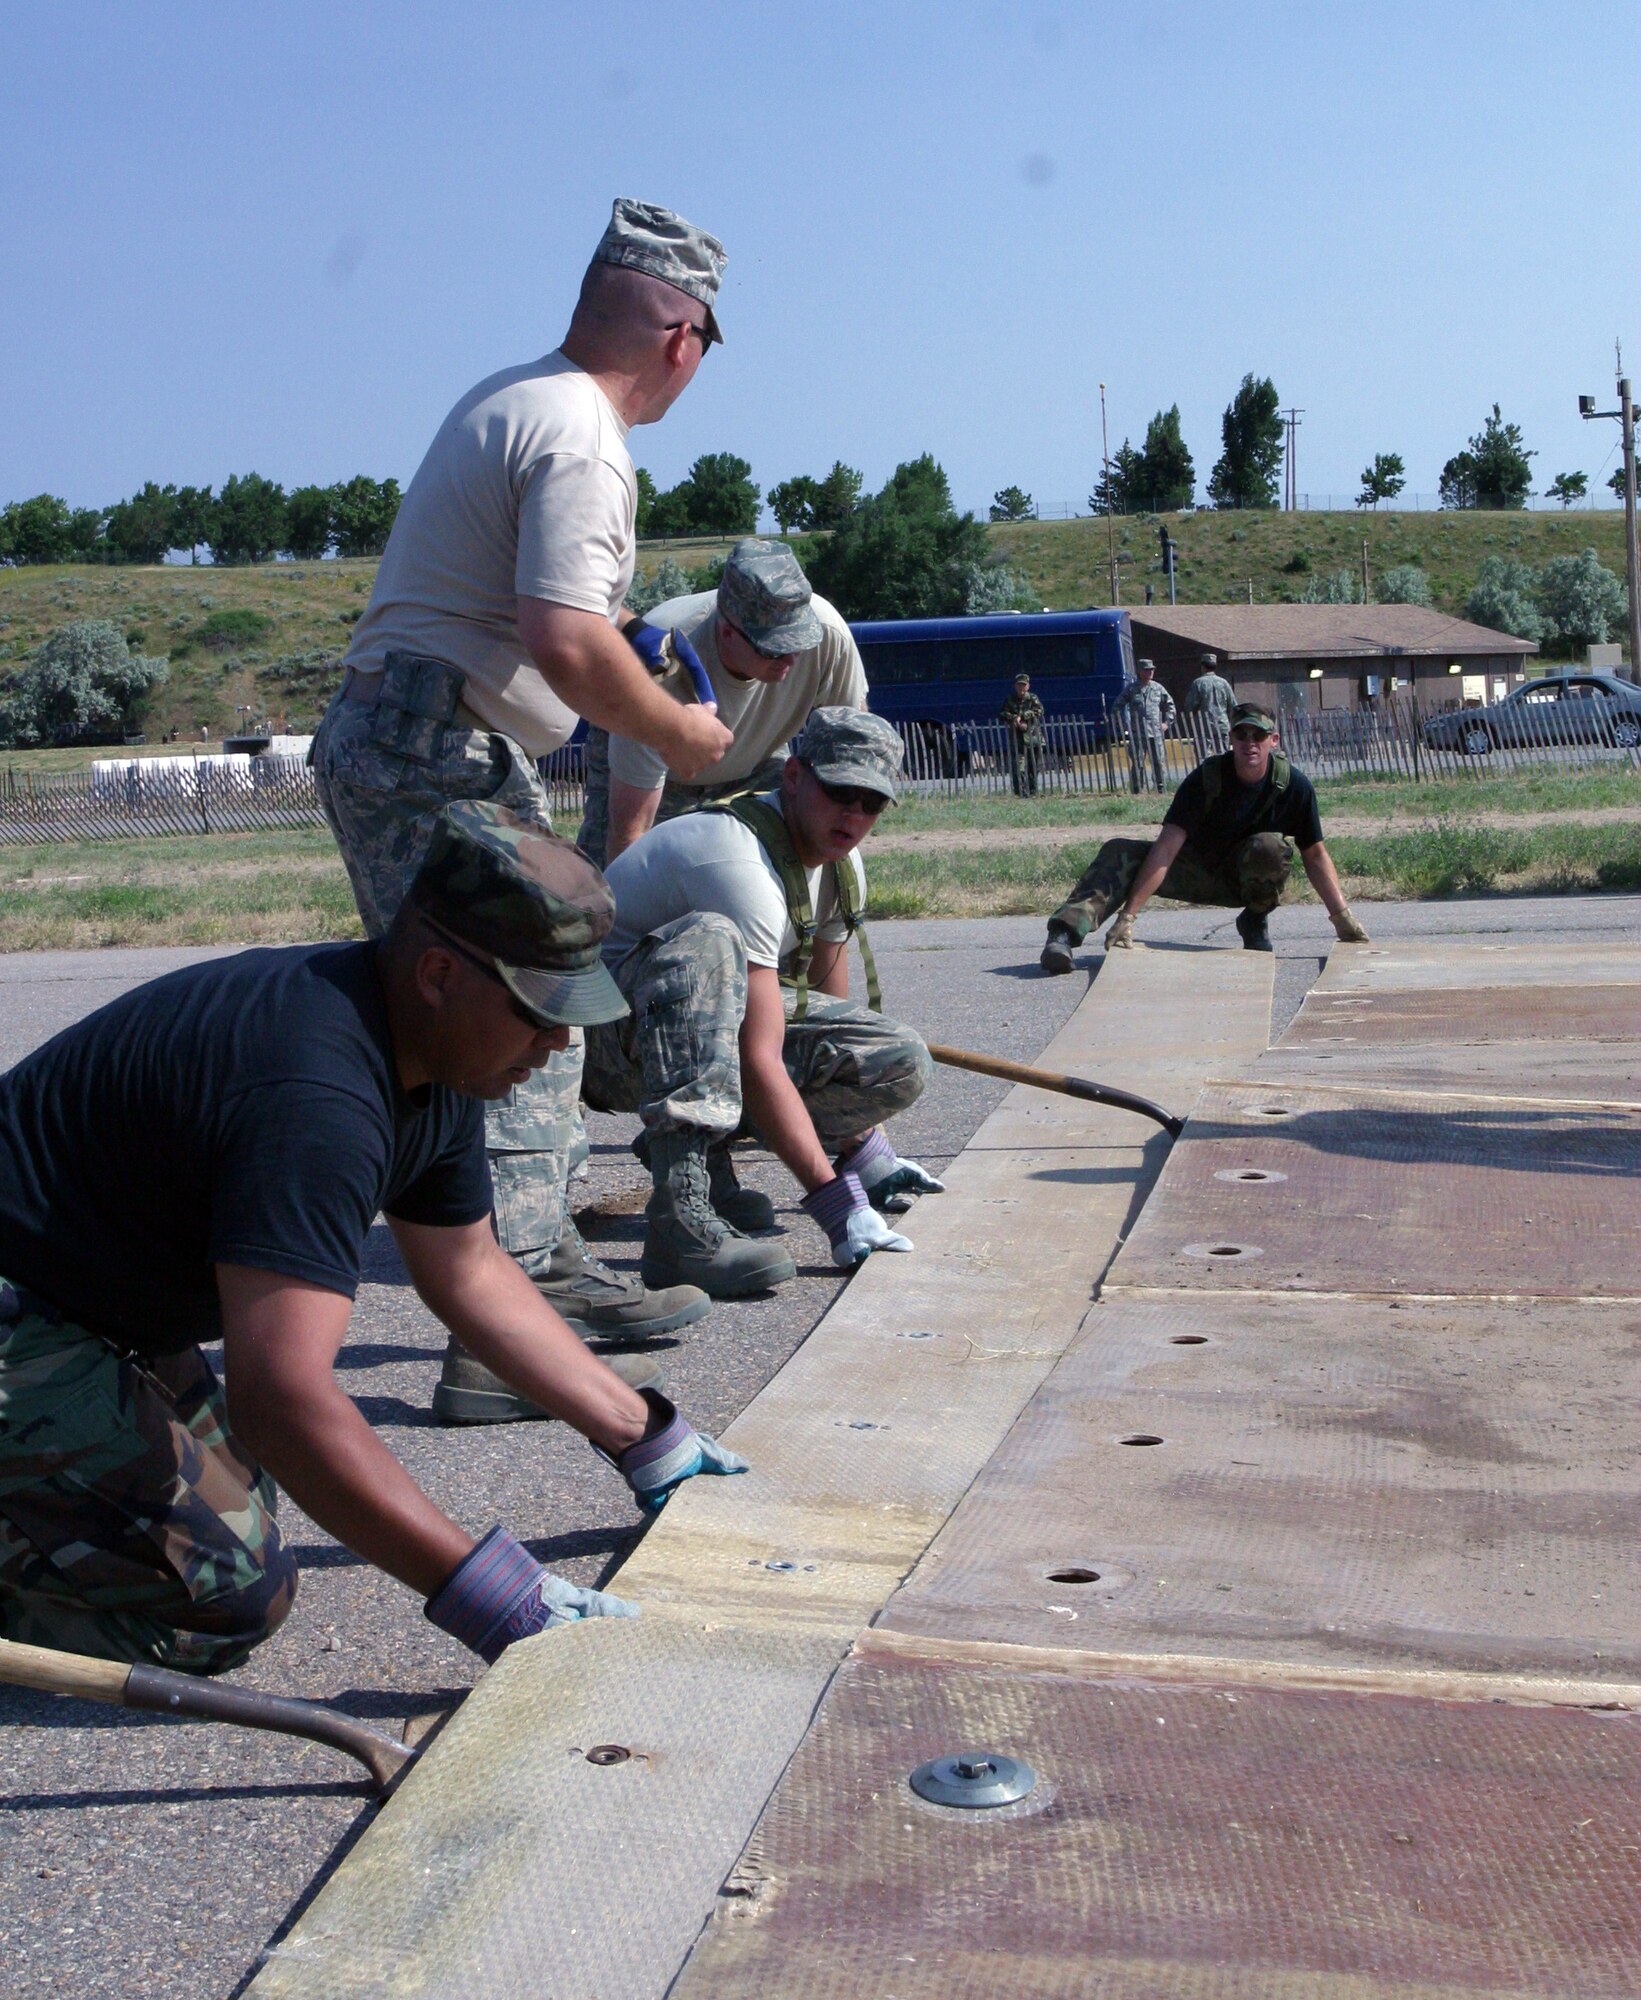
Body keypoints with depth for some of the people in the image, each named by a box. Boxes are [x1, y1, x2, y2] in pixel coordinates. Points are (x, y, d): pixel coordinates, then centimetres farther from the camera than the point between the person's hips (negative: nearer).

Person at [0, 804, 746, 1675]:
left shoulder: (436, 1056, 0)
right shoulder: (315, 1102, -33)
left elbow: (470, 1274, 11)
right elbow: (282, 1397, -40)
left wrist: (645, 1438, 9)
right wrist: (492, 1598, -39)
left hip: (83, 1314, 10)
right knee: (224, 1598, -16)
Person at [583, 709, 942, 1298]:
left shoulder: (838, 862, 1)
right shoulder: (741, 864, -28)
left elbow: (830, 1003, 12)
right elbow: (757, 1061, -34)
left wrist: (866, 1152, 10)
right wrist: (835, 1199, -36)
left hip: (708, 1017, 8)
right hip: (604, 1029, -8)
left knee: (903, 1062, -10)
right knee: (707, 940, -40)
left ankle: (704, 1146, 2)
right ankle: (683, 1218, -47)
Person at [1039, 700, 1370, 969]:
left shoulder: (1294, 785, -17)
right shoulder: (1207, 778, -22)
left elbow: (1315, 854, -6)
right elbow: (1167, 847, -29)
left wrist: (1342, 917, -13)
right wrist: (1128, 915, -36)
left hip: (1250, 878, 1)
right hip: (1199, 871, 0)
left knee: (1272, 847, -36)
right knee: (1119, 855, -26)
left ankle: (1254, 922, -8)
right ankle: (1064, 934, -43)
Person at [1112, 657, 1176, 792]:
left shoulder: (1158, 688, 10)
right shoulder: (1131, 689, 3)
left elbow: (1170, 705, 21)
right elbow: (1117, 707, 8)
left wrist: (1167, 722, 12)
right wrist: (1122, 725, 3)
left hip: (1156, 733, 2)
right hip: (1137, 734, -2)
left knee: (1159, 762, 0)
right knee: (1137, 764, -3)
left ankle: (1160, 789, 8)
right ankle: (1137, 791, 2)